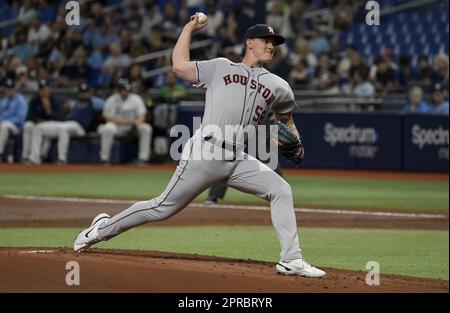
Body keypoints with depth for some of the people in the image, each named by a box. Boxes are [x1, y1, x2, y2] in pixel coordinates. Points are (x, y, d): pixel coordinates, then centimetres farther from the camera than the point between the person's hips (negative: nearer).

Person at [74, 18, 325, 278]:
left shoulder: (278, 86, 17)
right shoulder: (220, 68, 11)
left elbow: (286, 118, 32)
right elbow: (179, 65, 7)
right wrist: (190, 29, 13)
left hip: (239, 160, 4)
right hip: (205, 153, -4)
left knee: (281, 191, -12)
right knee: (164, 208, -1)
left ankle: (291, 261, -9)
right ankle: (104, 228, 17)